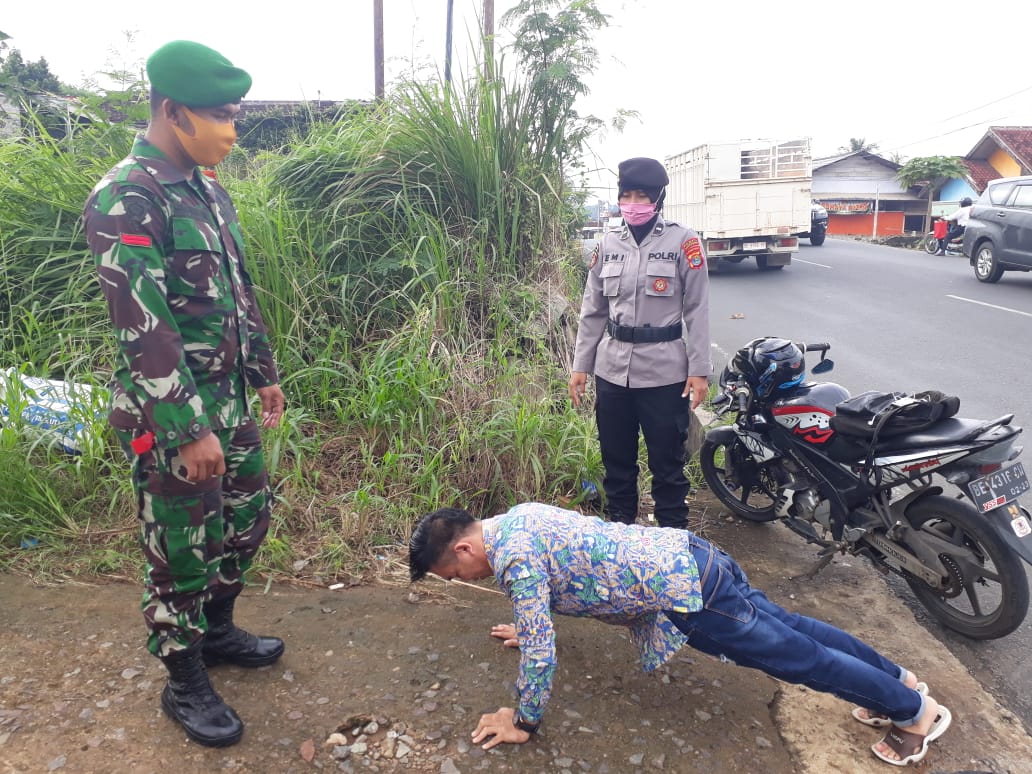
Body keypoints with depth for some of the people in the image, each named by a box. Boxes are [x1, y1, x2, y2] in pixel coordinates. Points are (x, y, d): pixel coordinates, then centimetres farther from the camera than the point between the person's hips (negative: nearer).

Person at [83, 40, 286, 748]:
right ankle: (186, 683, 27)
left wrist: (264, 373, 17)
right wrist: (189, 431, -22)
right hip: (170, 414, -8)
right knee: (183, 549, 6)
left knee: (247, 516, 19)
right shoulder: (125, 200, -18)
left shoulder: (208, 189, 9)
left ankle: (217, 630, 42)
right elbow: (143, 328, -22)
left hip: (228, 397, 8)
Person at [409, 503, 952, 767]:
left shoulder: (513, 557, -21)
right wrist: (530, 625, 37)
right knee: (789, 626, 23)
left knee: (796, 656, 9)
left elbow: (539, 653, -19)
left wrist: (523, 723, -3)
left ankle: (917, 711, 27)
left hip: (690, 595, -9)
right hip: (687, 554, 9)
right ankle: (897, 677, 41)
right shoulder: (517, 516, 8)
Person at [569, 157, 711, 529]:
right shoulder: (607, 245, 7)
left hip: (665, 372, -4)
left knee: (667, 463, 7)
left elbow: (697, 310, -5)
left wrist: (699, 370, -9)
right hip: (612, 370, 4)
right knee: (616, 461, 14)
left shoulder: (683, 241, -4)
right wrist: (580, 366, 8)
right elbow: (592, 311, 10)